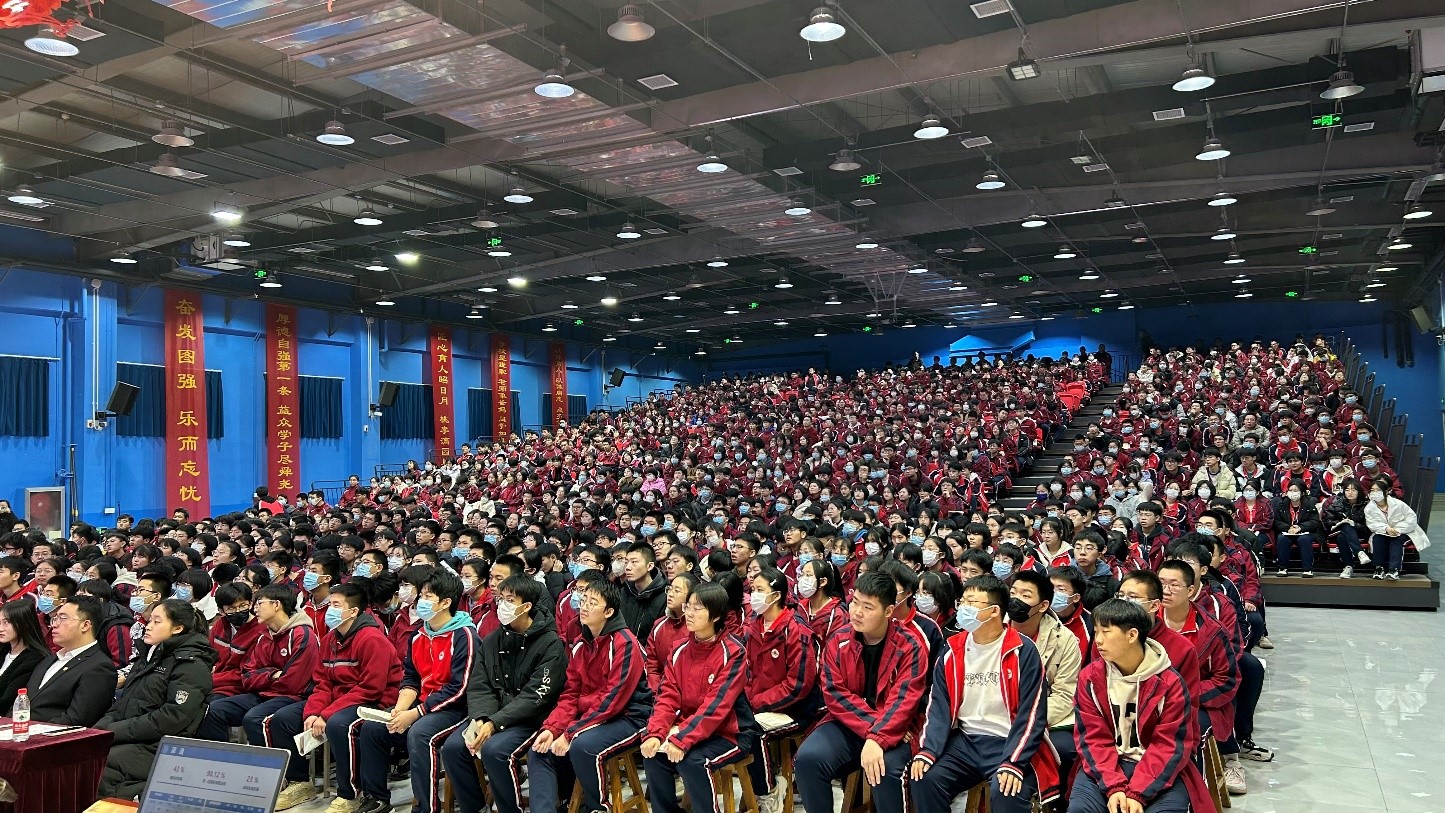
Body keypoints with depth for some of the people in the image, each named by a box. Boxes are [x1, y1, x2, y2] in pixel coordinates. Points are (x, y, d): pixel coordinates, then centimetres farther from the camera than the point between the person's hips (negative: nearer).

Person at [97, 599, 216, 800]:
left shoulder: (191, 665, -7)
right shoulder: (149, 656, 22)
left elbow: (172, 719, -16)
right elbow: (122, 702, 19)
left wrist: (114, 731, -15)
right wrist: (102, 727, -1)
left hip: (157, 747, -8)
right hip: (129, 739, 8)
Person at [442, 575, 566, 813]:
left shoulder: (550, 644, -10)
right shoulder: (491, 641, 10)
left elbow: (535, 697, -15)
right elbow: (479, 688, 4)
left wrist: (495, 722, -21)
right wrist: (479, 719, -16)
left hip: (530, 720, -6)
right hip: (491, 716, 6)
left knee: (494, 749, -30)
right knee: (452, 747, -16)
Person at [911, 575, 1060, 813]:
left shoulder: (1023, 651, -8)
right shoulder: (953, 651, 5)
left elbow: (1032, 714, -12)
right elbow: (939, 707, 3)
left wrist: (1013, 763, -23)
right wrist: (927, 750, -12)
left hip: (1008, 743, -4)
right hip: (965, 740, 4)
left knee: (1005, 791, -31)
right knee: (925, 777, -18)